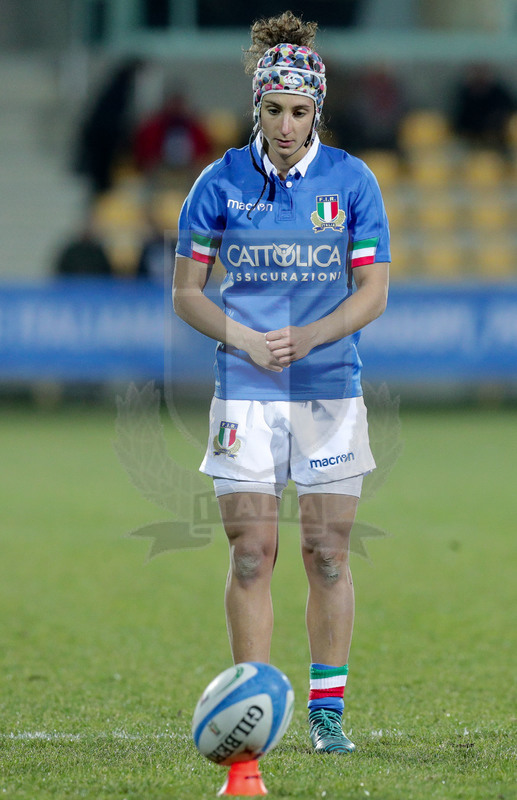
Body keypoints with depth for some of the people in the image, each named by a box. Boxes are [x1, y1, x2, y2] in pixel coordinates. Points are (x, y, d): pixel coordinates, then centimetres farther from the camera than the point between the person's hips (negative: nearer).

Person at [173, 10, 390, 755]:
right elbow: (186, 291, 3)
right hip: (246, 393, 0)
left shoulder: (352, 181, -1)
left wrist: (308, 337, -17)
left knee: (328, 554, 1)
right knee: (251, 554, -2)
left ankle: (328, 712, 9)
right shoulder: (222, 182, -1)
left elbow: (373, 292, -2)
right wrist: (246, 339, -13)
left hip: (330, 390, 0)